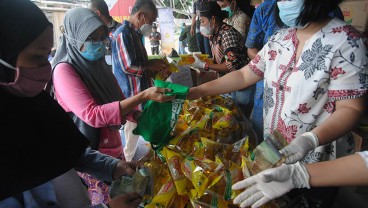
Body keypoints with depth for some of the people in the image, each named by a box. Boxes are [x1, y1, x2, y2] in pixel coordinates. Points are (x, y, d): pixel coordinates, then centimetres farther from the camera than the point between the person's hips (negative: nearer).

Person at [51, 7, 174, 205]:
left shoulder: (98, 64, 6)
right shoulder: (64, 70, -18)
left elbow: (119, 101, 10)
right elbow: (92, 115, -28)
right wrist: (144, 96, -33)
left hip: (113, 148, 7)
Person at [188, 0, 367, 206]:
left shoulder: (346, 41, -19)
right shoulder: (279, 39, 0)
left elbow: (351, 108, -20)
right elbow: (244, 76, 3)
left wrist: (310, 140, -37)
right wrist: (195, 91, -5)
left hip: (316, 164, -5)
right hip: (275, 151, 6)